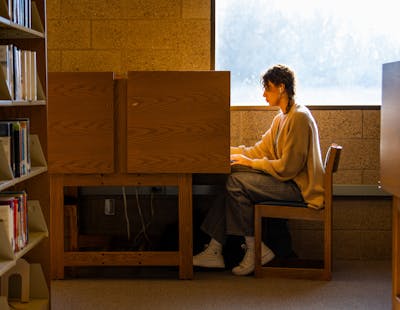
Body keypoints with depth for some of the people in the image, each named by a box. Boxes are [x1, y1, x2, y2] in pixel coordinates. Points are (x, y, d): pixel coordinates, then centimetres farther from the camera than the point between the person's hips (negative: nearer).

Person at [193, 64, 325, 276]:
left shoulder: (299, 117, -16)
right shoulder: (282, 118, 16)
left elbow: (287, 167, -20)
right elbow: (260, 150, 15)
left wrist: (250, 163, -12)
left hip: (299, 187, -10)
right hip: (288, 181, 10)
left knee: (236, 182, -21)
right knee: (229, 181, -3)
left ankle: (256, 250, -12)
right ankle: (214, 251, -5)